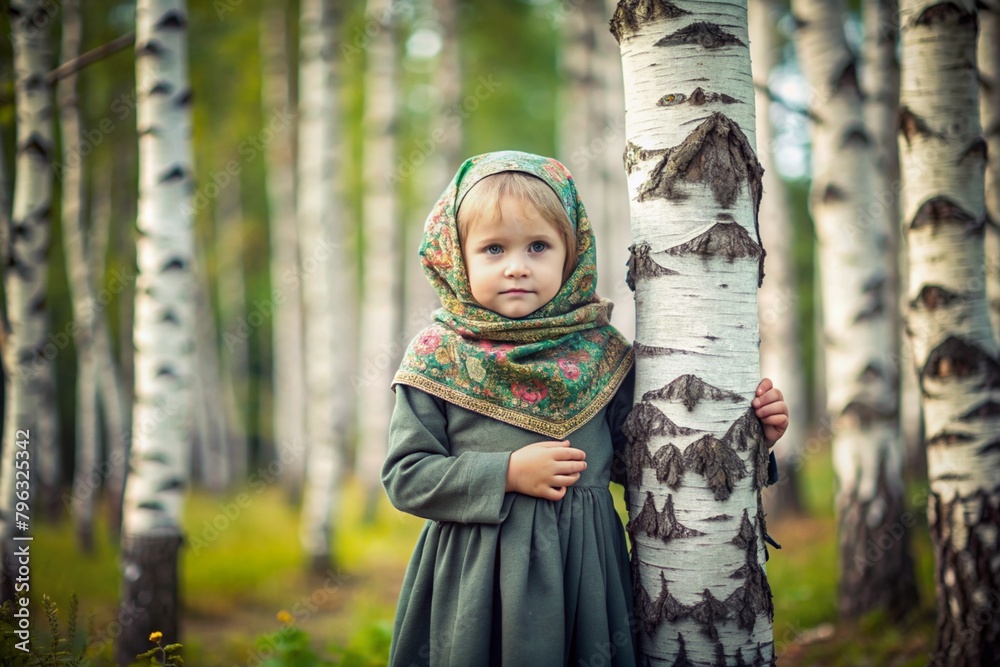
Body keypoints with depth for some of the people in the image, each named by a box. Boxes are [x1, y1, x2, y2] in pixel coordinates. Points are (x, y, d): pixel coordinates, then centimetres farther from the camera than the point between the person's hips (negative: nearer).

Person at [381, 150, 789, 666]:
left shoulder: (600, 351, 4)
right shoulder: (437, 357, -4)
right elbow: (404, 476, -6)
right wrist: (508, 473, -15)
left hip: (584, 571, 2)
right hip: (475, 579, -2)